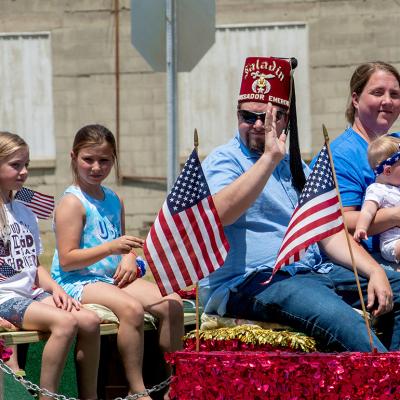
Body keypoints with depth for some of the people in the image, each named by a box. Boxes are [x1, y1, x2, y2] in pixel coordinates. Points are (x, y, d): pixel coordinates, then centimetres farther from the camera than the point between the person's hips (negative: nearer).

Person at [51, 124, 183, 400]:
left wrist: (129, 257, 3)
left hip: (113, 277, 8)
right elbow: (67, 260, -16)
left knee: (172, 303, -11)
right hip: (78, 281, -8)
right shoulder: (72, 203, -9)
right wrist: (110, 248, -25)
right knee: (131, 308, -34)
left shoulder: (114, 200, 14)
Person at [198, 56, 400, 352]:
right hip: (250, 282, -8)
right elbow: (219, 213, -21)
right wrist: (270, 158, -22)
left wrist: (375, 272, 2)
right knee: (337, 318, -34)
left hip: (312, 272, 8)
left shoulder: (297, 169, 23)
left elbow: (331, 233, 19)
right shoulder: (223, 160, 1)